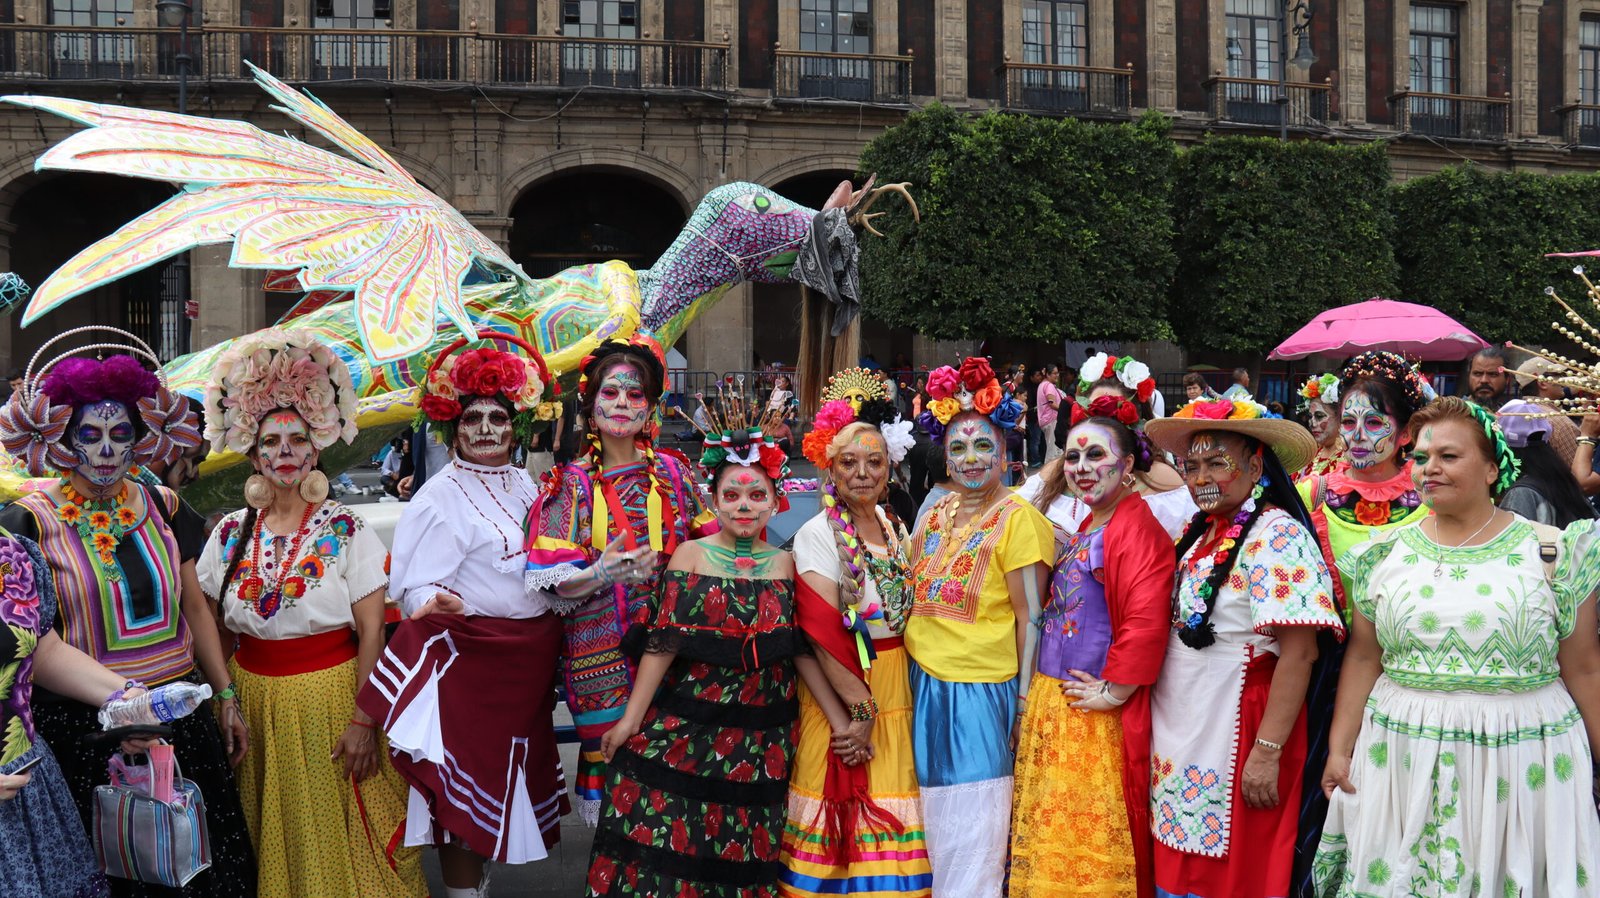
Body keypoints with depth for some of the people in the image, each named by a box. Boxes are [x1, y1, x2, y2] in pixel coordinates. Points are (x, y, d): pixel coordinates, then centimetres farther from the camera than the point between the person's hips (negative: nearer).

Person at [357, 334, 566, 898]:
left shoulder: (524, 484, 9)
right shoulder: (442, 497, -11)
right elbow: (417, 587, -16)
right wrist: (438, 605, -36)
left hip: (528, 660, 7)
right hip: (469, 658, -7)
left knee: (504, 779, 15)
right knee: (466, 780, -1)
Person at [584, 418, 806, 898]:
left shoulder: (785, 566, 4)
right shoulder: (690, 556, -1)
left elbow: (801, 652, 7)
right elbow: (662, 642, -5)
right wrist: (631, 720, -8)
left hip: (758, 739, 2)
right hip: (681, 730, -1)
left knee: (741, 856, 9)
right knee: (661, 840, 0)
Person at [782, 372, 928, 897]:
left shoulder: (897, 528, 7)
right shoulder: (817, 535, -10)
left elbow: (908, 616, 10)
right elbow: (823, 636, -16)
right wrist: (859, 708, -16)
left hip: (896, 693, 5)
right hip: (839, 691, -5)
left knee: (893, 827, 8)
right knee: (842, 828, -1)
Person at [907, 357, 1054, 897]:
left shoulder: (1018, 518, -10)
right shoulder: (936, 516, 10)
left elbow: (1030, 617, -12)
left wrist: (1025, 699, -14)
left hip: (980, 689, -6)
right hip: (926, 682, 6)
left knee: (972, 837, 2)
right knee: (940, 827, 16)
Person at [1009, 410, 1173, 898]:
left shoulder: (1137, 528, -15)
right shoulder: (1084, 530, 15)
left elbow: (1147, 623, -25)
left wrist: (1113, 692, -18)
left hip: (1094, 714, -9)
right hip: (1050, 705, 9)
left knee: (1090, 840, 0)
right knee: (1049, 837, 16)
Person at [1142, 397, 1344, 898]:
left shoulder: (1277, 535, -14)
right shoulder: (1201, 534, 10)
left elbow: (1298, 654, -20)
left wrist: (1267, 752, -22)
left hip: (1233, 738, -8)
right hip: (1179, 738, 8)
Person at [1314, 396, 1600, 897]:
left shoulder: (1550, 552, -1)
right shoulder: (1386, 554, 7)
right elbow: (1363, 659, 8)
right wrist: (1340, 749, 2)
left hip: (1520, 759, -2)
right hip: (1402, 756, 2)